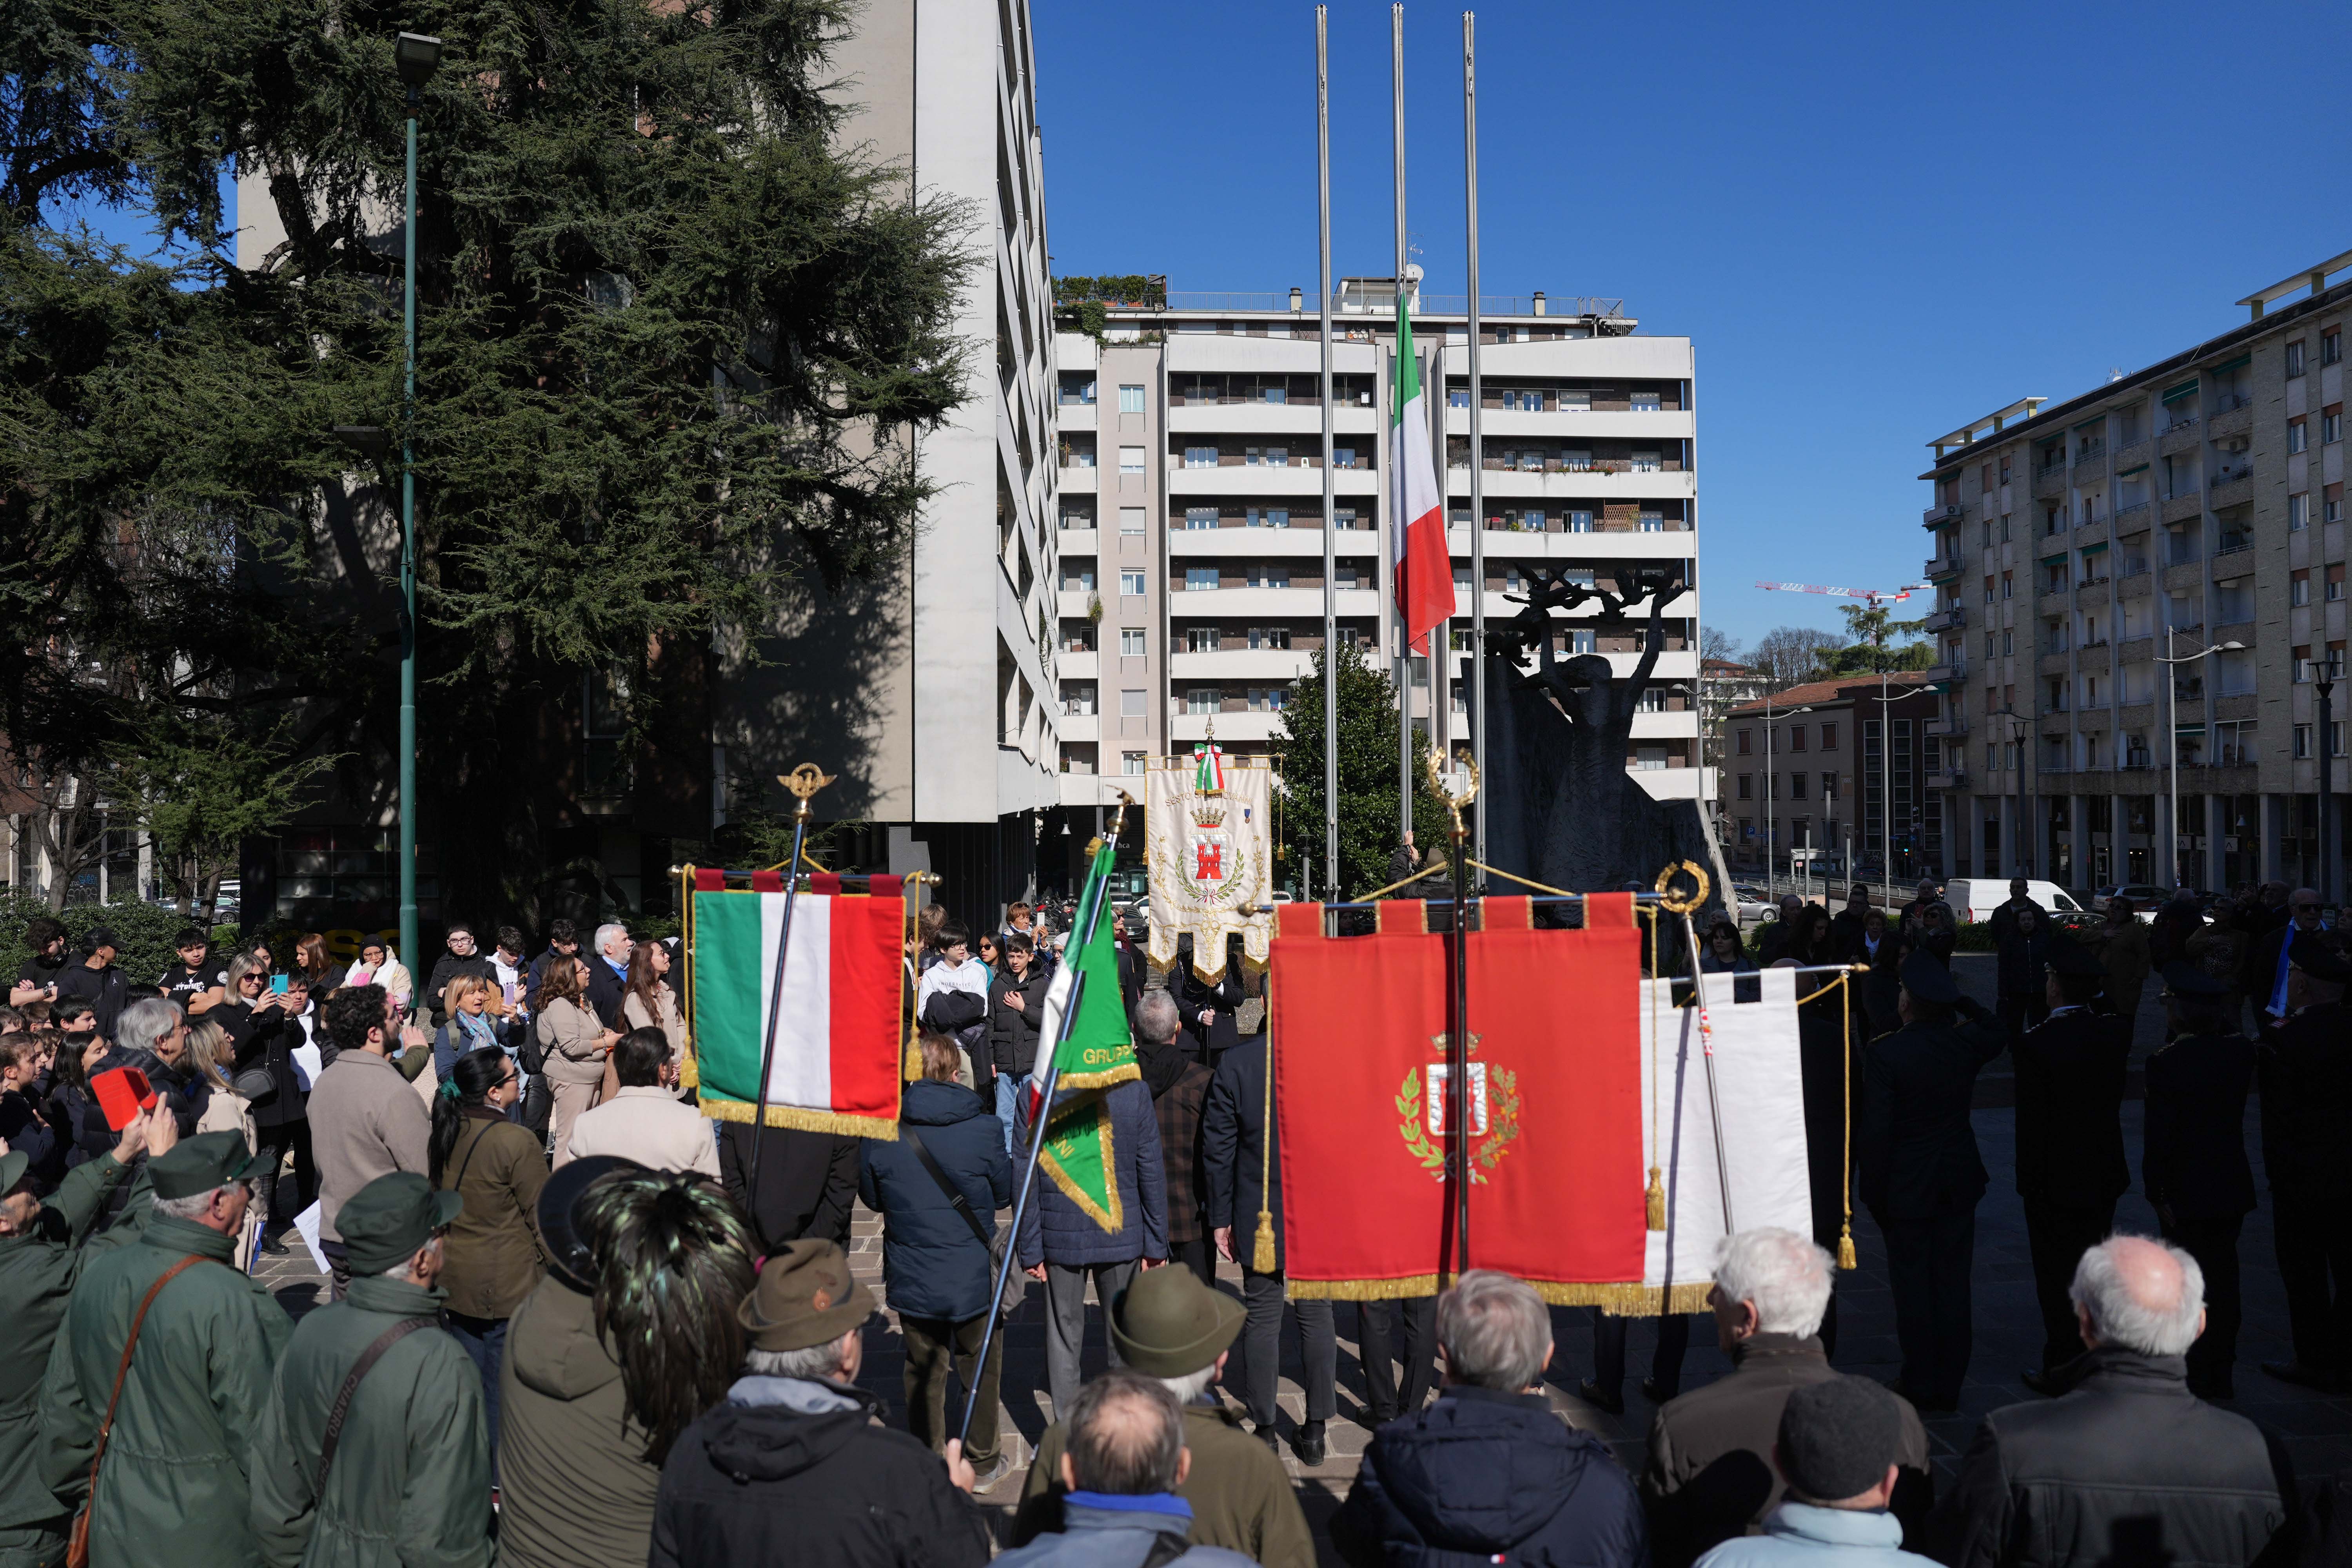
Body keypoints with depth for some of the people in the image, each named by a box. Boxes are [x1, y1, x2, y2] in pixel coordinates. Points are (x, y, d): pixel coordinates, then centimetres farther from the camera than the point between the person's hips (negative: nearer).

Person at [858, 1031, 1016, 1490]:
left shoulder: (883, 1133, -11)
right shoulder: (984, 1127, -14)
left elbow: (872, 1198, 3)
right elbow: (1004, 1193, 0)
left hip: (911, 1280, 1)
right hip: (974, 1276, -1)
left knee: (924, 1371, 18)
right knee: (980, 1368, 17)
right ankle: (982, 1464, 28)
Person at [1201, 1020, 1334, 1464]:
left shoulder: (1234, 1064, -10)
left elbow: (1218, 1148, -5)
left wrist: (1221, 1218, 4)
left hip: (1258, 1220, -1)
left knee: (1262, 1319, 9)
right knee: (1317, 1315, 13)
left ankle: (1265, 1431, 17)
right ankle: (1315, 1431, 20)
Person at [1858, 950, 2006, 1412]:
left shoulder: (1883, 1053, -19)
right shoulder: (1965, 1043, -6)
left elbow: (1874, 1130, -17)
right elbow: (1998, 1034, 21)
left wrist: (1874, 1192, -8)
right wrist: (1960, 1001, 16)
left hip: (1907, 1185, -4)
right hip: (1959, 1182, 4)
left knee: (1912, 1283, 7)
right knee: (1953, 1281, 11)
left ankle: (1920, 1384, 14)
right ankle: (1949, 1386, 20)